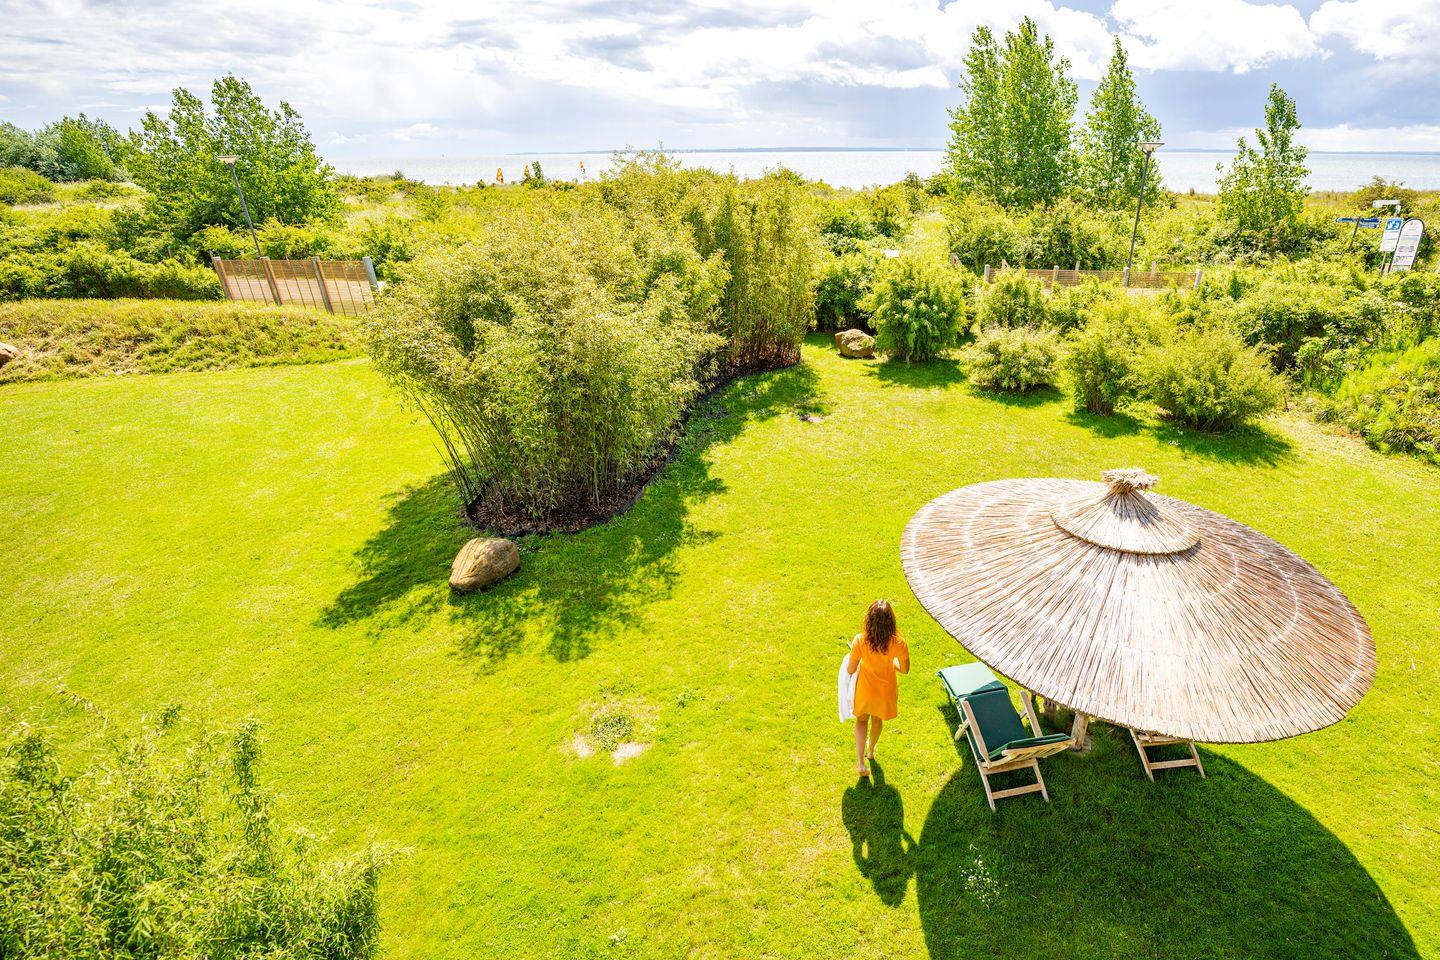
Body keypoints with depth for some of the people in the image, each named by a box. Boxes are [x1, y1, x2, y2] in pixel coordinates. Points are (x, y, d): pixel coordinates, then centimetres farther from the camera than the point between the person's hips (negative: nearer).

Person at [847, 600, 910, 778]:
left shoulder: (860, 640, -31)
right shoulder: (898, 642, -29)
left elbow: (851, 670, -18)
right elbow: (905, 669, -12)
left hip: (865, 689, -1)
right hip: (886, 690, 1)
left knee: (862, 720, 28)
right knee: (878, 719, 31)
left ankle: (861, 762, 22)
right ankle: (870, 751, 55)